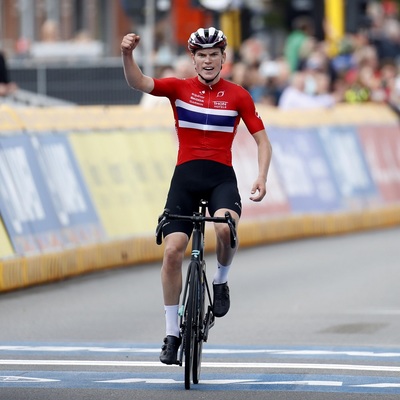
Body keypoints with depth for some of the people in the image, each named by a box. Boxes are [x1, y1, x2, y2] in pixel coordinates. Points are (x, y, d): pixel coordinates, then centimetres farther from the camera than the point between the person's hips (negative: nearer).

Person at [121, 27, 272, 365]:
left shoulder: (238, 96, 3)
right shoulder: (179, 88, 3)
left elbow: (261, 138, 6)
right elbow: (137, 82, -12)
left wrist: (262, 177, -10)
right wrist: (127, 54, -32)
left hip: (221, 176, -1)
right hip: (185, 176, 1)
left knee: (225, 227, -33)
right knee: (173, 250, -9)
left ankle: (221, 281, -1)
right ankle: (172, 332, 4)